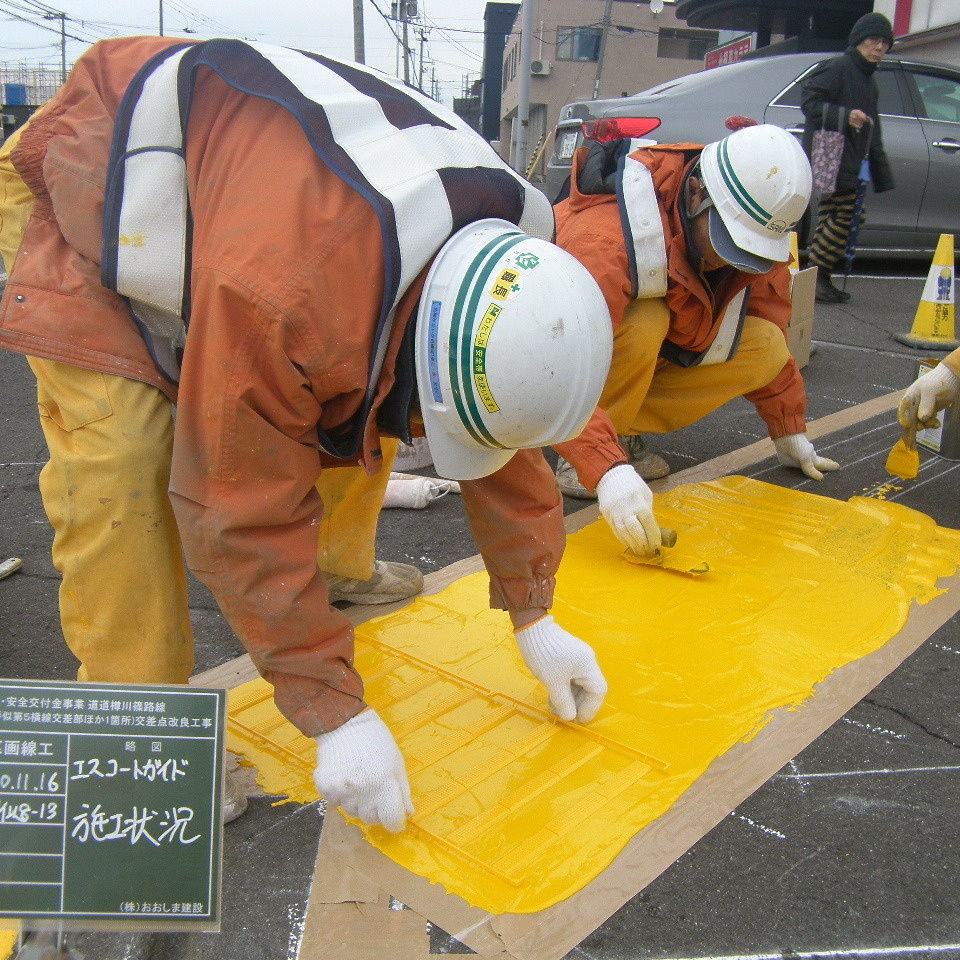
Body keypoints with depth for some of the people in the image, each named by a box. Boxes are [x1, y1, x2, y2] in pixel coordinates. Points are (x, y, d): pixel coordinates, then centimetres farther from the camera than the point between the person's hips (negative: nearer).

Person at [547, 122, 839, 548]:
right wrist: (606, 470, -57)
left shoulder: (756, 232, -15)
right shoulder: (607, 237, -38)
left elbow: (767, 341, 0)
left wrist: (789, 432, 2)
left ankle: (622, 427, -7)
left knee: (768, 348, -17)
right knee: (644, 322, -38)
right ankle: (578, 457, -18)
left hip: (659, 352, 6)